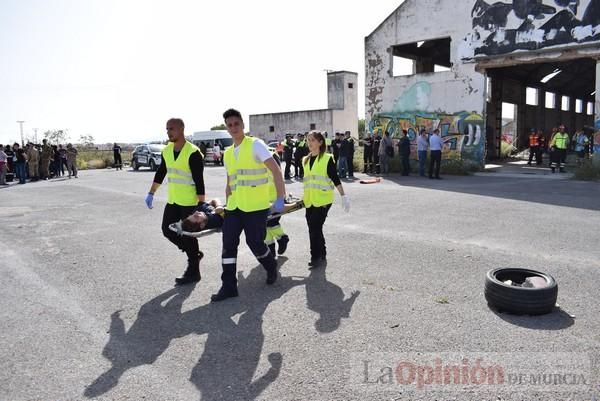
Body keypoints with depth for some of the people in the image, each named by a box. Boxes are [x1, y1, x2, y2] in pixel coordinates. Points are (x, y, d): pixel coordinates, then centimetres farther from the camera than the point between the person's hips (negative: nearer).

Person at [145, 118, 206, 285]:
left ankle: (193, 272, 13)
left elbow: (199, 181, -19)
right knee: (168, 231, 12)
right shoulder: (166, 151, 5)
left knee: (187, 235, -1)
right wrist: (151, 193, 17)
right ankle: (194, 253, 30)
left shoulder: (193, 153, -18)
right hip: (172, 200, 8)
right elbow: (160, 173, 17)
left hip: (189, 202, -8)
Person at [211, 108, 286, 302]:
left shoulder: (255, 144, -7)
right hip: (234, 207, 6)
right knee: (228, 244, 1)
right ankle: (229, 286, 9)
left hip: (255, 206, -6)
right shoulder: (228, 153, 13)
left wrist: (280, 198, -20)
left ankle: (271, 266, 30)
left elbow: (276, 170, -14)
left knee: (255, 243, -1)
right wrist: (227, 202, 20)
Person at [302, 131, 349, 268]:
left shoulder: (327, 158, -6)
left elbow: (335, 178, -7)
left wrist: (343, 196, -11)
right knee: (314, 229, 9)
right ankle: (320, 257, 21)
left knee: (315, 229, -9)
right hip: (309, 200, 6)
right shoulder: (306, 160, 12)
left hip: (322, 200, -6)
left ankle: (317, 257, 2)